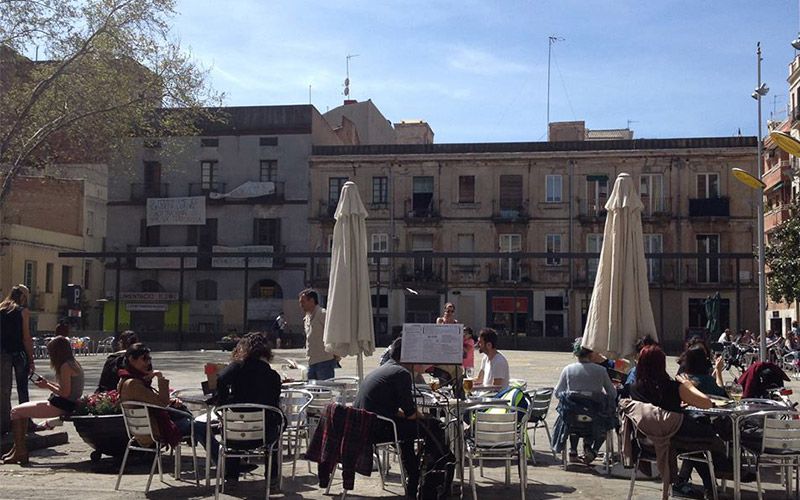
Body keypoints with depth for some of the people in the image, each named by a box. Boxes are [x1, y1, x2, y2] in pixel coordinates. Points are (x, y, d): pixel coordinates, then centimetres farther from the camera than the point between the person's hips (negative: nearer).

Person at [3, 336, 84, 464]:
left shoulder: (65, 367, -18)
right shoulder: (74, 364, 11)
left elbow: (65, 393, -22)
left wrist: (47, 386, -9)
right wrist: (48, 383, 12)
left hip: (60, 406, -11)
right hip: (64, 404, 11)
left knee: (16, 412, -5)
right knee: (22, 409, 22)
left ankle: (19, 452, 1)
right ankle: (19, 448, 22)